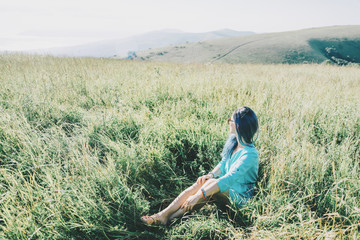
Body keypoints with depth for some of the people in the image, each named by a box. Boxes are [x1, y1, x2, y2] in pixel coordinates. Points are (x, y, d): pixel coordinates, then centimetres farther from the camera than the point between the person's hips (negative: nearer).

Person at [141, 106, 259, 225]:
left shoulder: (250, 154, -26)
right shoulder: (233, 141, 1)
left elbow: (229, 179, -33)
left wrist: (199, 195, -37)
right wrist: (211, 174, -9)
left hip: (240, 196, -7)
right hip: (228, 187, 7)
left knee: (209, 184, -31)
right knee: (200, 183, -22)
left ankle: (170, 217, -24)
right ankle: (163, 214, -25)